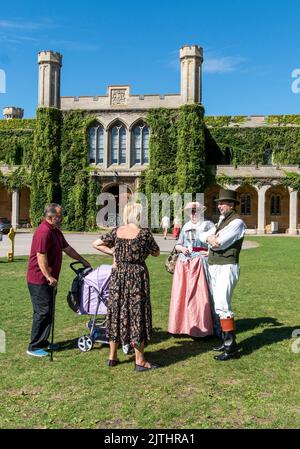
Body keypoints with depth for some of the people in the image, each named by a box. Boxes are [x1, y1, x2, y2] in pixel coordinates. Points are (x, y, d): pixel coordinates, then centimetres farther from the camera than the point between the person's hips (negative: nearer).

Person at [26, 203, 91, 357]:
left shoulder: (56, 231, 12)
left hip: (48, 280, 10)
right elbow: (41, 256, -26)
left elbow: (67, 248, 21)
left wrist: (83, 261, 24)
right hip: (40, 280, -10)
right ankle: (34, 347, 6)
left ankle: (42, 342, 27)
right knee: (42, 313, -4)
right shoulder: (44, 232, -21)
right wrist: (49, 277, -26)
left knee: (48, 312, 16)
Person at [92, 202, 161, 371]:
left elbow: (96, 244, 8)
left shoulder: (117, 231, 2)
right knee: (137, 314, 3)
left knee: (116, 313, 13)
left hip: (118, 277, 5)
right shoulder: (144, 233, -11)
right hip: (137, 277, -4)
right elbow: (156, 253, 1)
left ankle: (112, 357, 24)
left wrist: (113, 252, 8)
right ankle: (140, 361, 10)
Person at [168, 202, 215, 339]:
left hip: (198, 263, -5)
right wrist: (182, 248, -1)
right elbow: (177, 245, 20)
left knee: (198, 295, -7)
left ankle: (199, 328, 2)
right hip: (183, 263, 5)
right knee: (181, 294, 4)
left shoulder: (207, 225, 4)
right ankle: (182, 326, 14)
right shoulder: (185, 227, 18)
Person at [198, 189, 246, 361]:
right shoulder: (222, 221, 18)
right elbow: (202, 235, 12)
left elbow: (220, 243, -20)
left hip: (227, 267, -9)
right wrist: (209, 237, -10)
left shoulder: (237, 222, -10)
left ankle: (231, 347, -8)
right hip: (215, 267, 9)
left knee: (222, 305, -13)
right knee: (220, 305, 13)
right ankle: (226, 341, 24)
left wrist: (212, 239, 0)